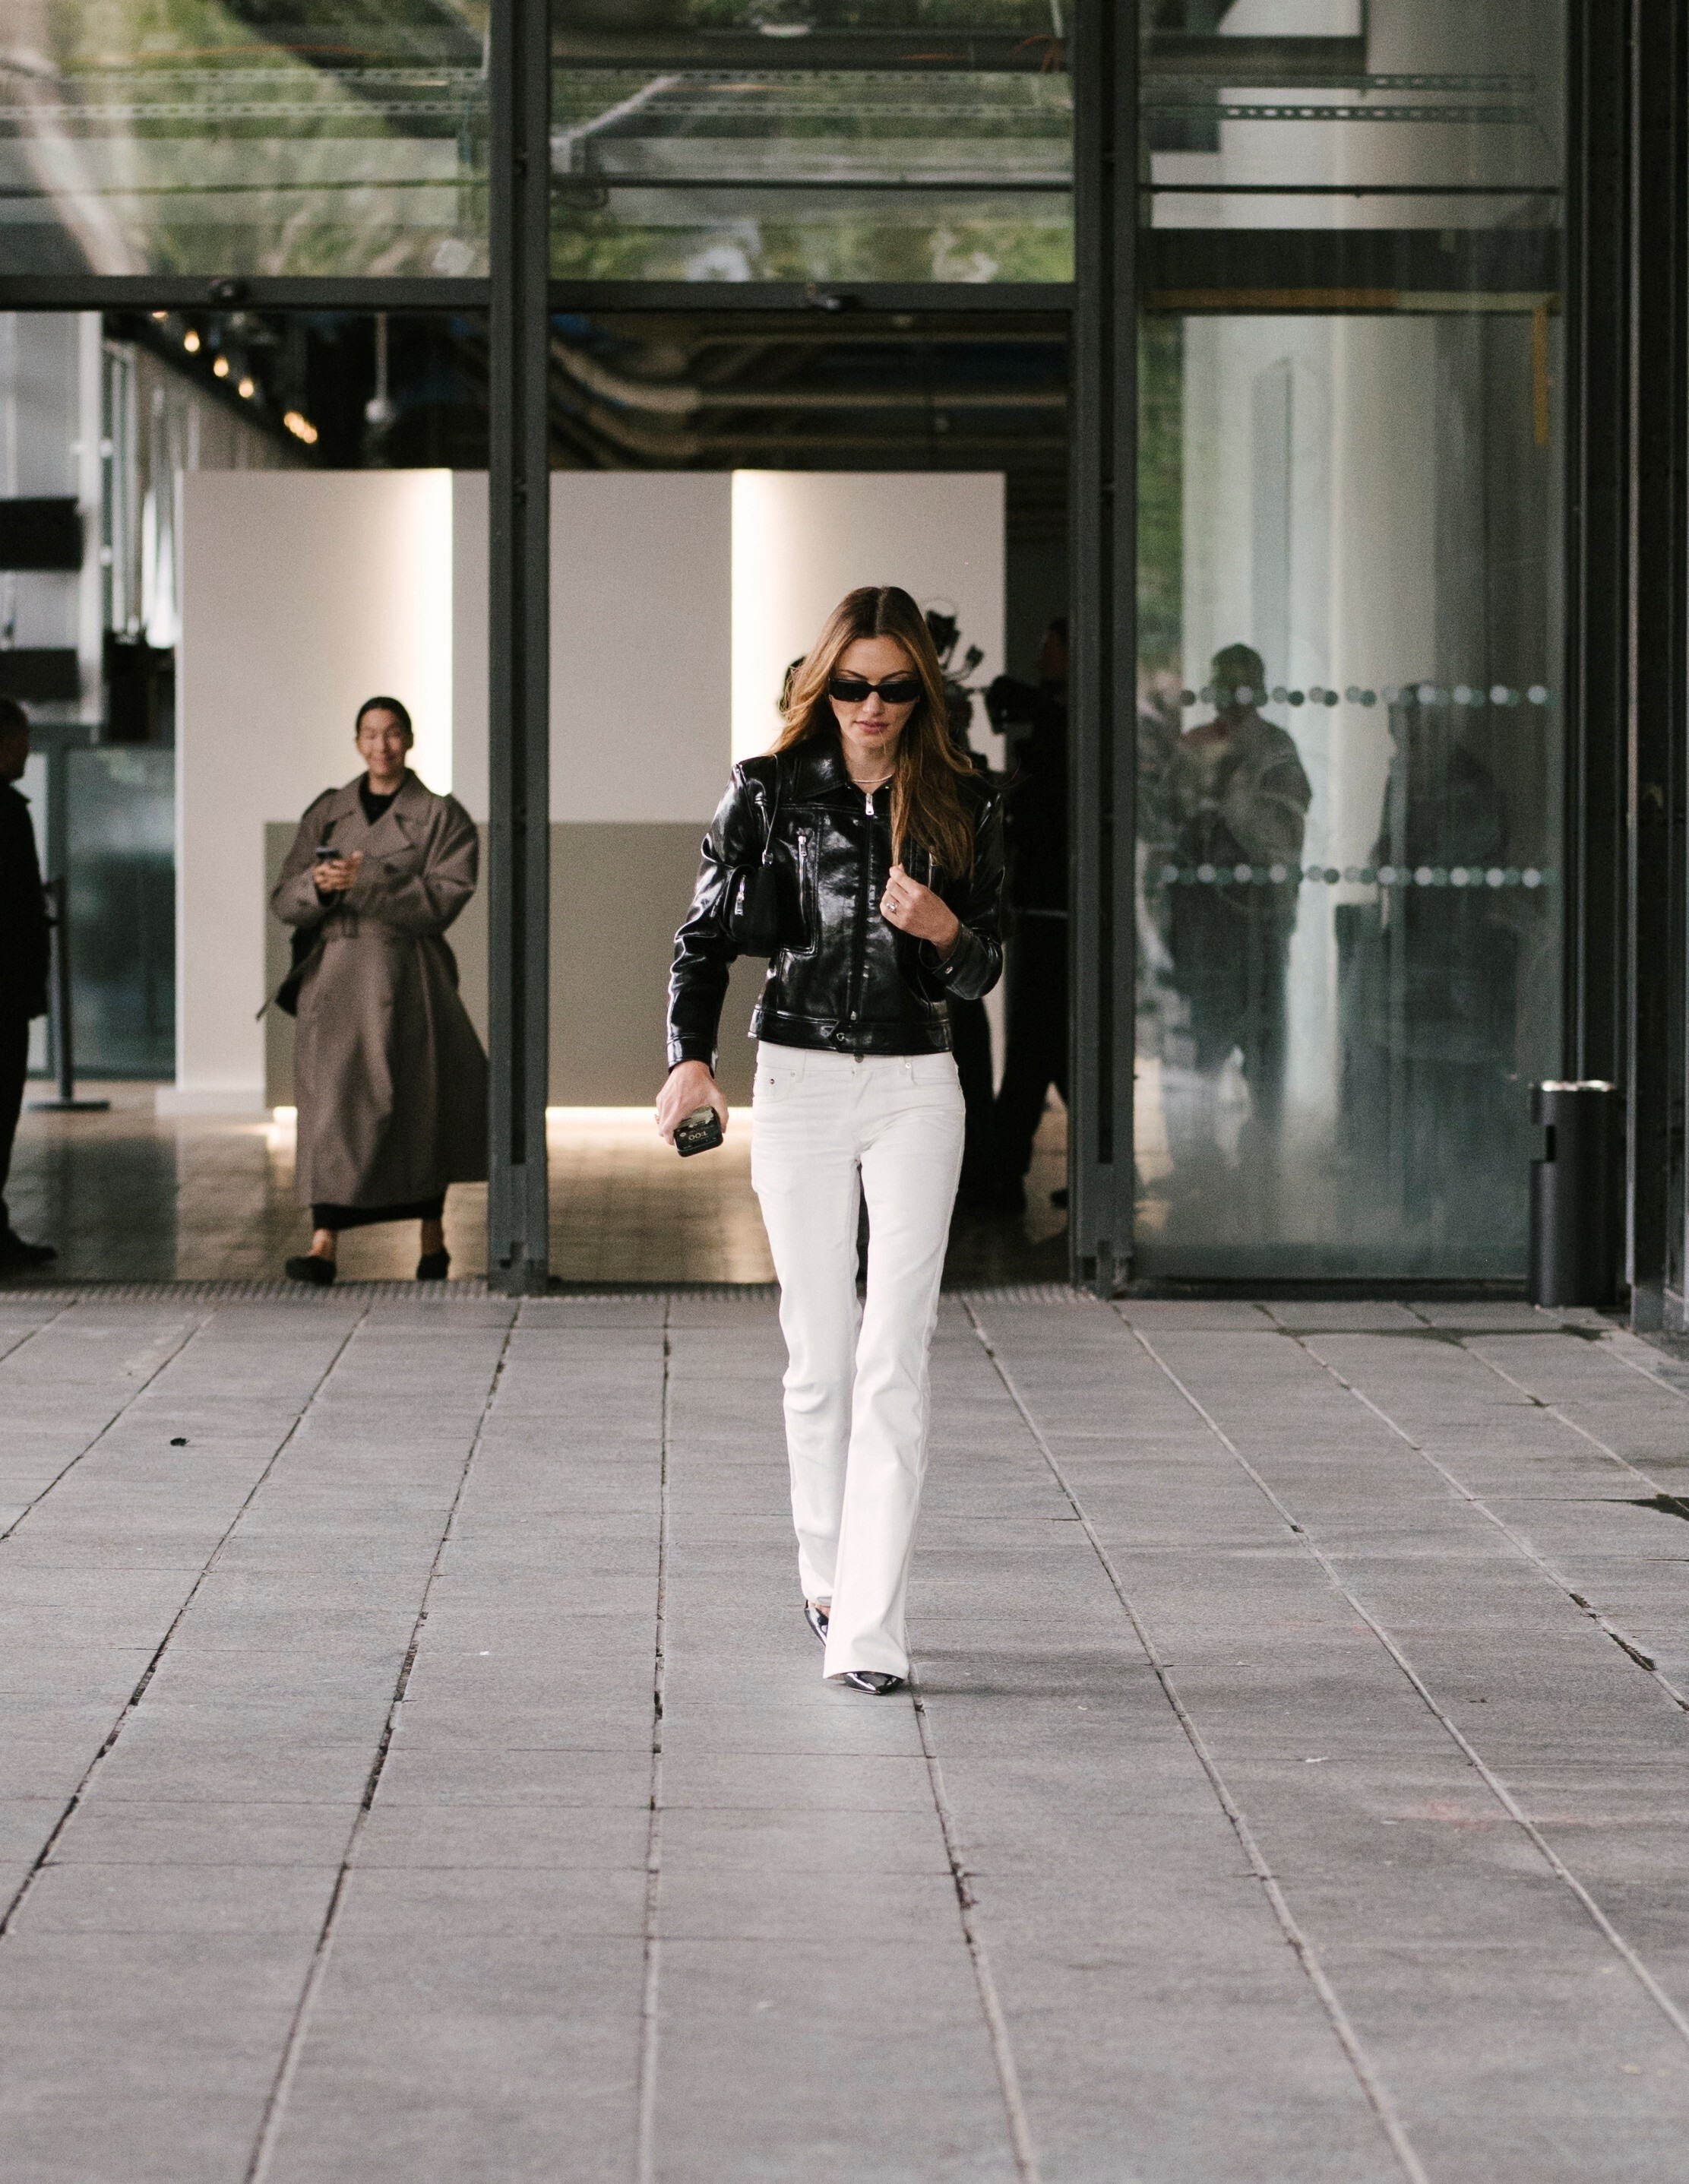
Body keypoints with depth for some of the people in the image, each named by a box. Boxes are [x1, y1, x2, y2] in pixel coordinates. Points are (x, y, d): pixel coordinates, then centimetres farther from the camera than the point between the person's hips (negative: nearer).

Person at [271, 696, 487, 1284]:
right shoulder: (326, 815, 11)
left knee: (419, 1104, 6)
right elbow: (285, 901, 7)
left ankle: (432, 1243, 24)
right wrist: (319, 885, -16)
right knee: (332, 1100, -9)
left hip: (407, 976, -2)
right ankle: (322, 1246, -16)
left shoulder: (442, 817, 2)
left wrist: (363, 885, -21)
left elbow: (442, 899, -11)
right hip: (336, 973, 2)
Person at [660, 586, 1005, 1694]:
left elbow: (985, 973, 6)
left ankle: (870, 1627, -13)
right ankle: (829, 1581, 26)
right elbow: (707, 933, 4)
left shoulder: (963, 805, 2)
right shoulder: (770, 791, 1)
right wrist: (691, 1057, -12)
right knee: (820, 1352, 6)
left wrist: (942, 928, -17)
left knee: (894, 1355, -9)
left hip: (917, 1090, 0)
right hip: (799, 1083, 0)